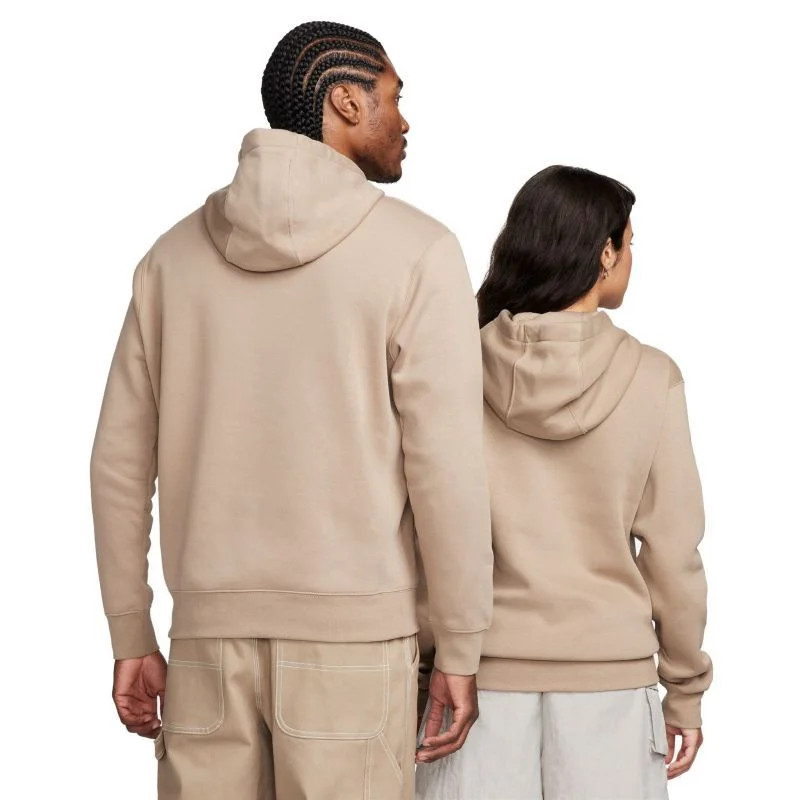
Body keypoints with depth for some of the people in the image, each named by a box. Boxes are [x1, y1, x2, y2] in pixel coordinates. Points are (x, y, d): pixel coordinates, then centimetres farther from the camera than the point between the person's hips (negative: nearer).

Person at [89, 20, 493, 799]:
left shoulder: (177, 252, 8)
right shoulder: (416, 250, -7)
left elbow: (120, 461, 7)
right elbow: (446, 466, -11)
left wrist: (131, 640, 14)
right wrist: (460, 652, -2)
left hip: (212, 632, 4)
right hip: (351, 634, -4)